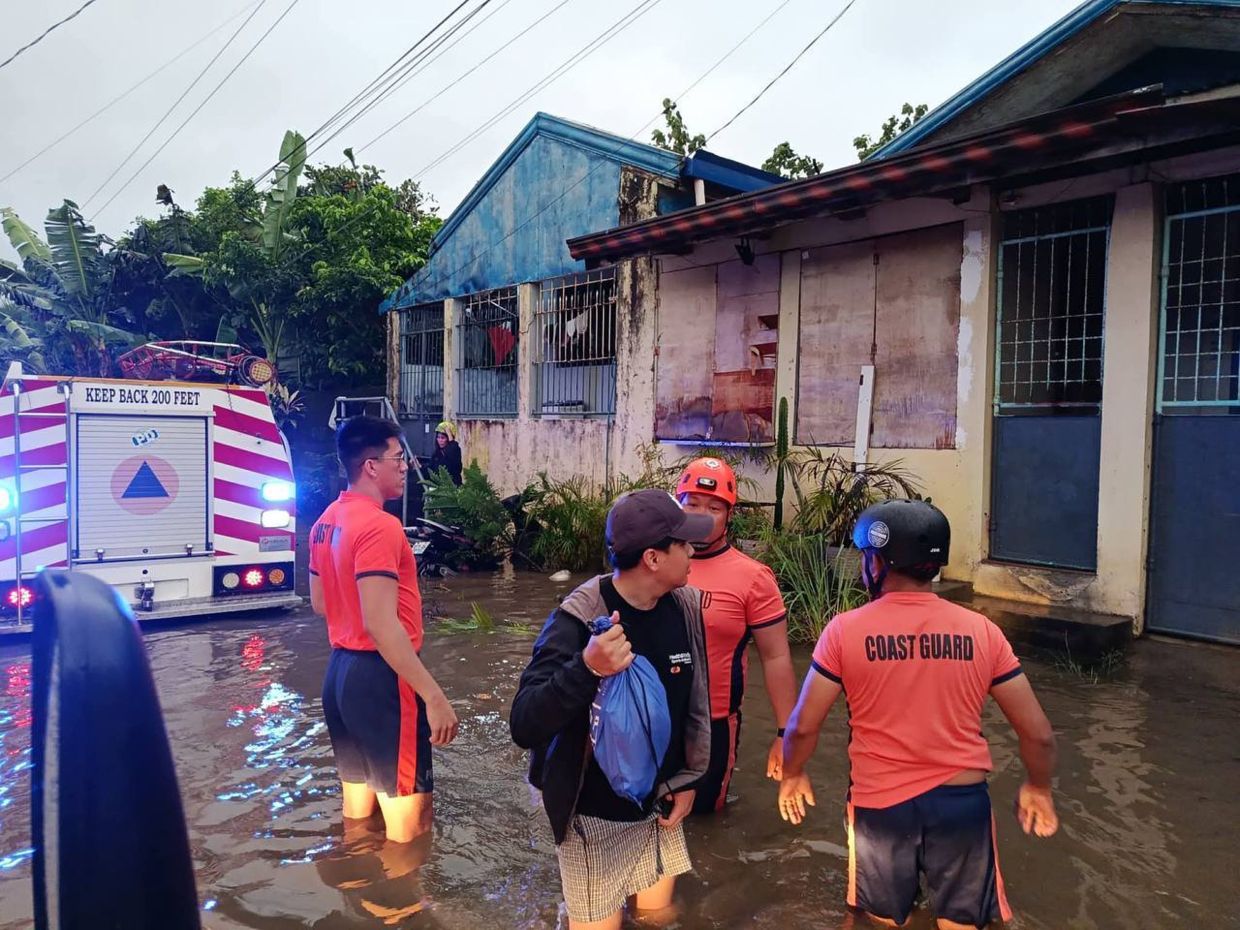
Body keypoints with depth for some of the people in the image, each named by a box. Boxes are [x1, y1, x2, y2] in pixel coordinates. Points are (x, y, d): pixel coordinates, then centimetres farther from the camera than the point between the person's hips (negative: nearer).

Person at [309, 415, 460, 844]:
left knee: (359, 811, 20)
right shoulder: (379, 526, -20)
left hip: (340, 670, 10)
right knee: (409, 823, 2)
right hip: (380, 677, -10)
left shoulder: (326, 522, 9)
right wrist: (434, 696, -25)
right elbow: (381, 623, -27)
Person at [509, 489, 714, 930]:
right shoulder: (578, 619, -25)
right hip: (595, 816, -5)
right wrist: (586, 669, -44)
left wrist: (689, 778, 8)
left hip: (659, 806, 5)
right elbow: (524, 727, -29)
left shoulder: (686, 606, -8)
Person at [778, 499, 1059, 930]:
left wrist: (793, 775, 11)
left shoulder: (845, 630, -12)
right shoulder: (982, 631, -6)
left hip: (880, 803, -1)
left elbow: (803, 727, -8)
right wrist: (1038, 787, 19)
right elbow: (1038, 733, -1)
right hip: (962, 800, 1)